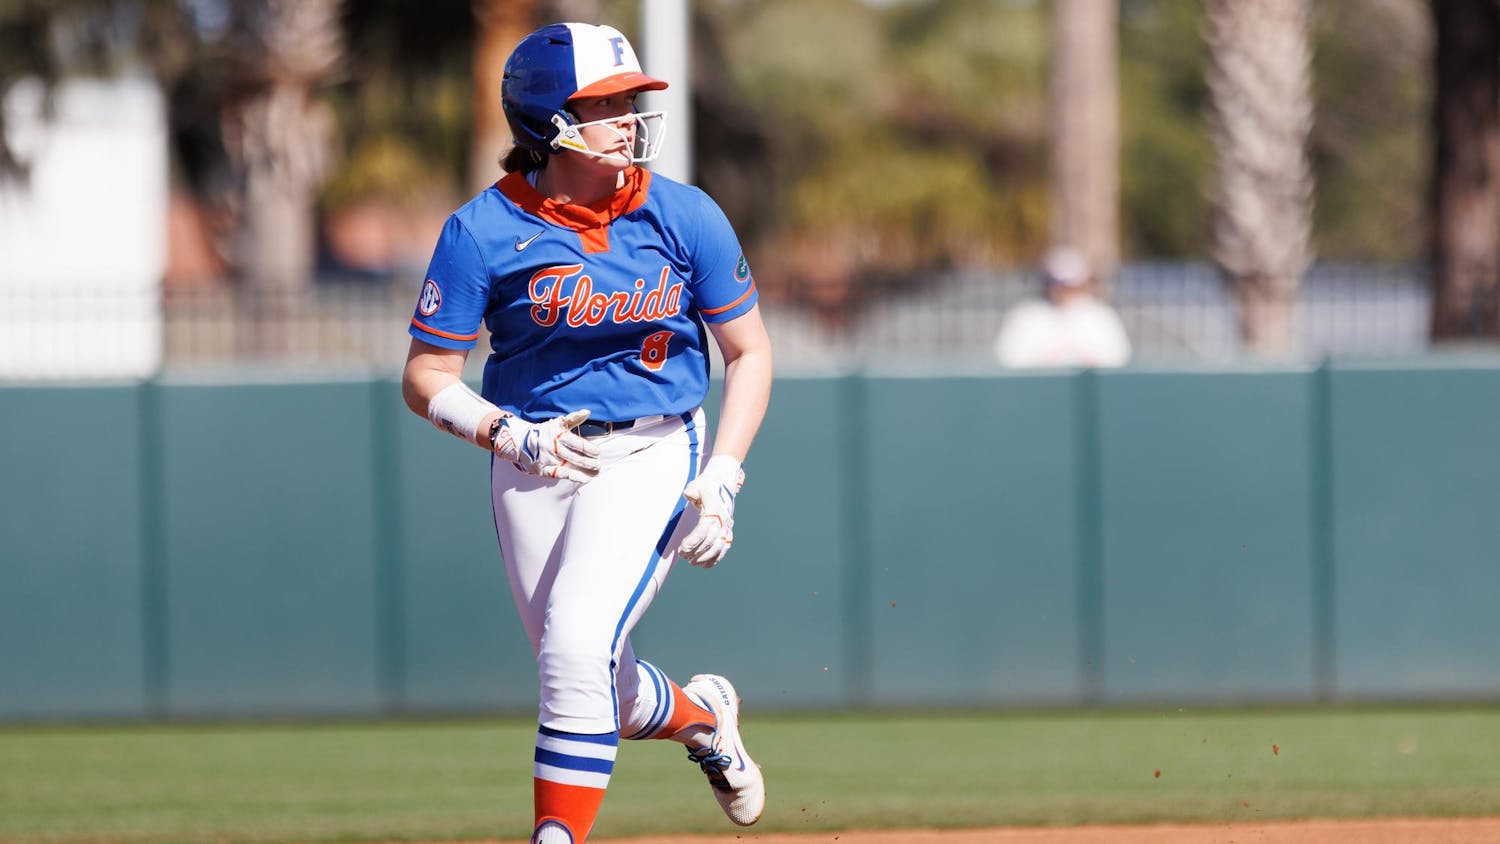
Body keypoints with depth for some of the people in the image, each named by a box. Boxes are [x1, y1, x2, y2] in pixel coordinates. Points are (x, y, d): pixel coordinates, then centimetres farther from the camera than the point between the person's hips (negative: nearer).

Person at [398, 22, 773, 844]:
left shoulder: (684, 217, -5)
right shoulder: (484, 232, -9)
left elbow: (749, 352, 3)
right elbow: (426, 377, -5)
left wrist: (720, 482, -8)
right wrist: (512, 437, -22)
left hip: (652, 452, -2)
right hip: (532, 462, 2)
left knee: (577, 648, -22)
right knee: (599, 690, 10)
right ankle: (701, 714, 44)